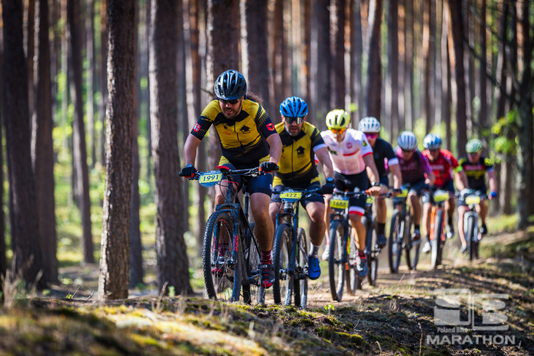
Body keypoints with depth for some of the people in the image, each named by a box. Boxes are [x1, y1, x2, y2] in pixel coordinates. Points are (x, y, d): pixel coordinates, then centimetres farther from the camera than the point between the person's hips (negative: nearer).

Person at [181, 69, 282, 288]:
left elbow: (274, 140, -35)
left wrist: (272, 161, -55)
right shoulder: (212, 111, -20)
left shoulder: (254, 110, -25)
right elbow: (192, 140, -22)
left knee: (260, 212, -19)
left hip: (258, 163, -2)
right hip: (230, 162, 2)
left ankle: (266, 260, 4)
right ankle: (222, 250, -15)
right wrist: (189, 165, -40)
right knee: (221, 196, -29)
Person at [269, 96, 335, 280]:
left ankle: (314, 255, -1)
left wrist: (330, 180, -45)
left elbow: (324, 158, -28)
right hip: (282, 183, 1)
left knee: (317, 214, -25)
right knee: (271, 215, -25)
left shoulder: (312, 133, -18)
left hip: (308, 183, 0)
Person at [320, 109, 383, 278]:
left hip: (357, 177, -2)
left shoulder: (358, 137, -27)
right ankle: (329, 243, -13)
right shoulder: (325, 137, -21)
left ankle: (361, 255, 10)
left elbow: (370, 163, -35)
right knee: (328, 201, -29)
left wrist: (376, 184, -51)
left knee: (355, 217, -14)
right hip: (337, 175, 2)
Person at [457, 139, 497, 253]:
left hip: (479, 188, 0)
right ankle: (464, 243, -17)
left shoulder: (485, 162, -19)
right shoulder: (462, 162, -20)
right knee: (461, 213, -17)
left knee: (481, 202, -33)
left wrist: (493, 192, -47)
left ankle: (483, 224, -5)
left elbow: (492, 178, -29)